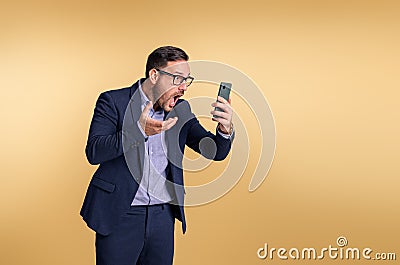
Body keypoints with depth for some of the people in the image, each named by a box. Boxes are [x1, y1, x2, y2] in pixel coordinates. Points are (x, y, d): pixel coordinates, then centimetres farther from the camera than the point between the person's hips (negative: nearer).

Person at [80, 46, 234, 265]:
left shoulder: (181, 110, 7)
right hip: (119, 215, -4)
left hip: (163, 216, 4)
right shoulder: (113, 101, -6)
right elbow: (93, 152, -15)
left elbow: (215, 152, 5)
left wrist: (225, 129, -17)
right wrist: (139, 131, -28)